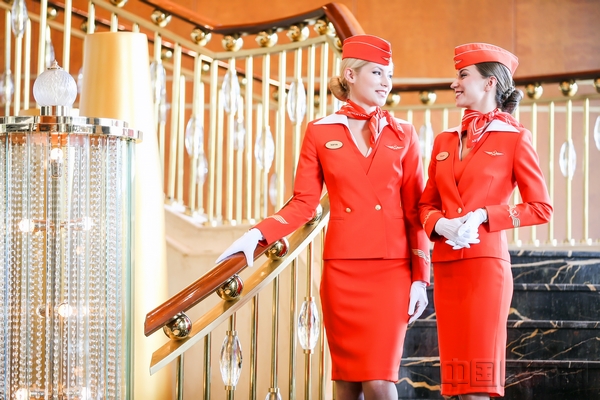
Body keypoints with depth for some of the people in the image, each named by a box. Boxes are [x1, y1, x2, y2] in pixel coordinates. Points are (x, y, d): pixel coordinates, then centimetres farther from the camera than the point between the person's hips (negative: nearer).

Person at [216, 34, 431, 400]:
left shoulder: (403, 134, 7)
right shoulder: (321, 133, 7)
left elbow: (416, 210, 6)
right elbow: (303, 204, 4)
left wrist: (420, 278, -1)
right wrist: (257, 235, -11)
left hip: (391, 270, 0)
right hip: (342, 269, 0)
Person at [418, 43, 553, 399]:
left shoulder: (514, 137, 0)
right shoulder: (445, 141, 15)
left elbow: (542, 208, -2)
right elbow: (427, 205, 18)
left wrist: (484, 216, -13)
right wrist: (438, 224, -6)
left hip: (486, 262, -5)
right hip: (446, 265, 5)